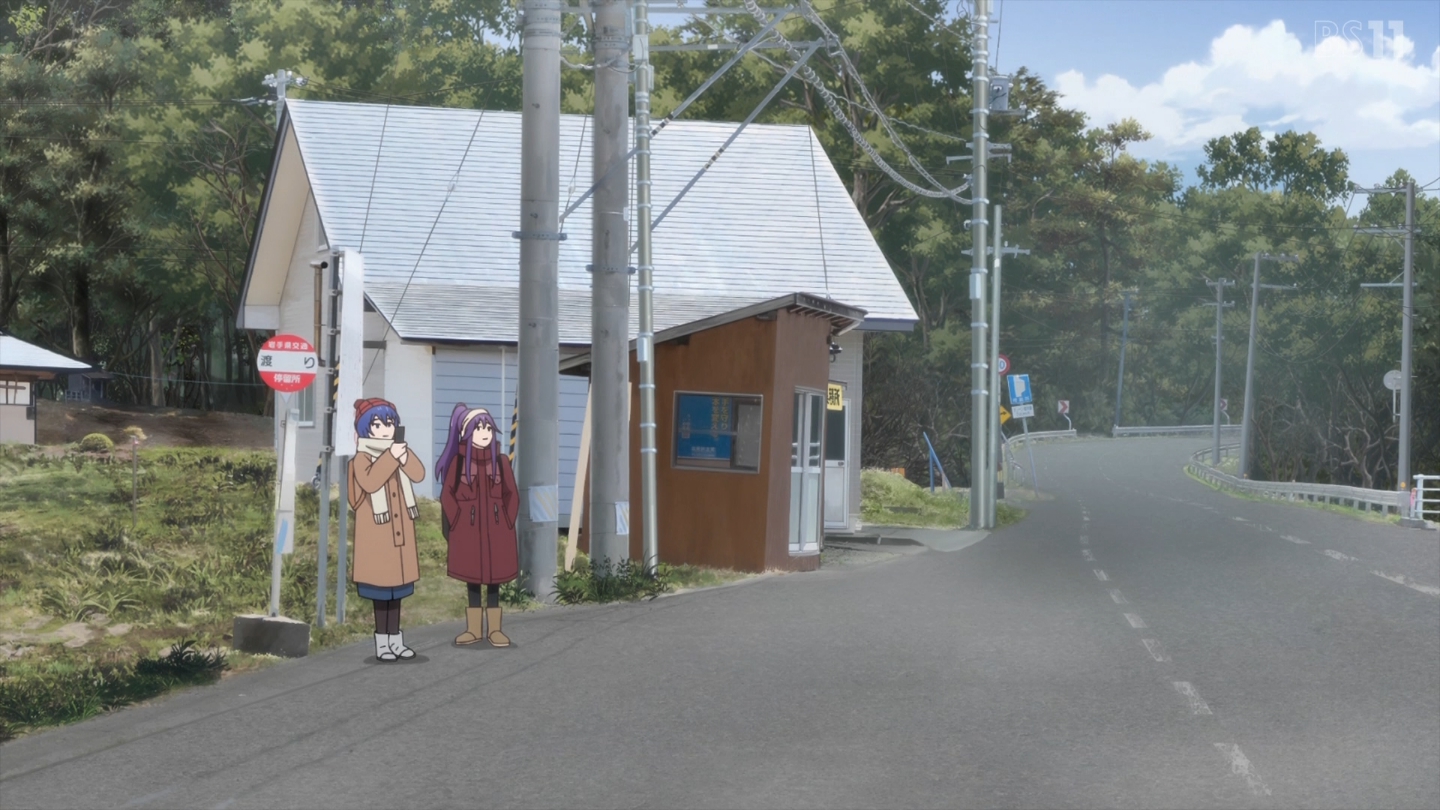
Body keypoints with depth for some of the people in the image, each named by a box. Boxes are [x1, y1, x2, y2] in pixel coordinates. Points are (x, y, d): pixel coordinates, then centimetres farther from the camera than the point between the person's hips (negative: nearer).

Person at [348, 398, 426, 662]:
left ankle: (396, 640, 18)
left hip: (399, 533, 6)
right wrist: (390, 457, -28)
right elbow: (370, 482, -27)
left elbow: (419, 474, -4)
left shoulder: (399, 452, 10)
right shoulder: (362, 458, -9)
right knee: (381, 591, -2)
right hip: (377, 534, -6)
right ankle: (382, 643, 5)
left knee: (396, 590, 11)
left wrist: (404, 455, -20)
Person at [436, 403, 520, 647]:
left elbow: (511, 495, 6)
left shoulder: (501, 461, 3)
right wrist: (458, 524, -8)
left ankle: (494, 629, 8)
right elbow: (448, 494, -1)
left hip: (496, 527, 1)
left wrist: (507, 525, -2)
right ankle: (474, 629, 12)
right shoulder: (459, 461, -1)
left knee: (494, 578, 3)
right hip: (468, 528, -1)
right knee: (472, 578, 4)